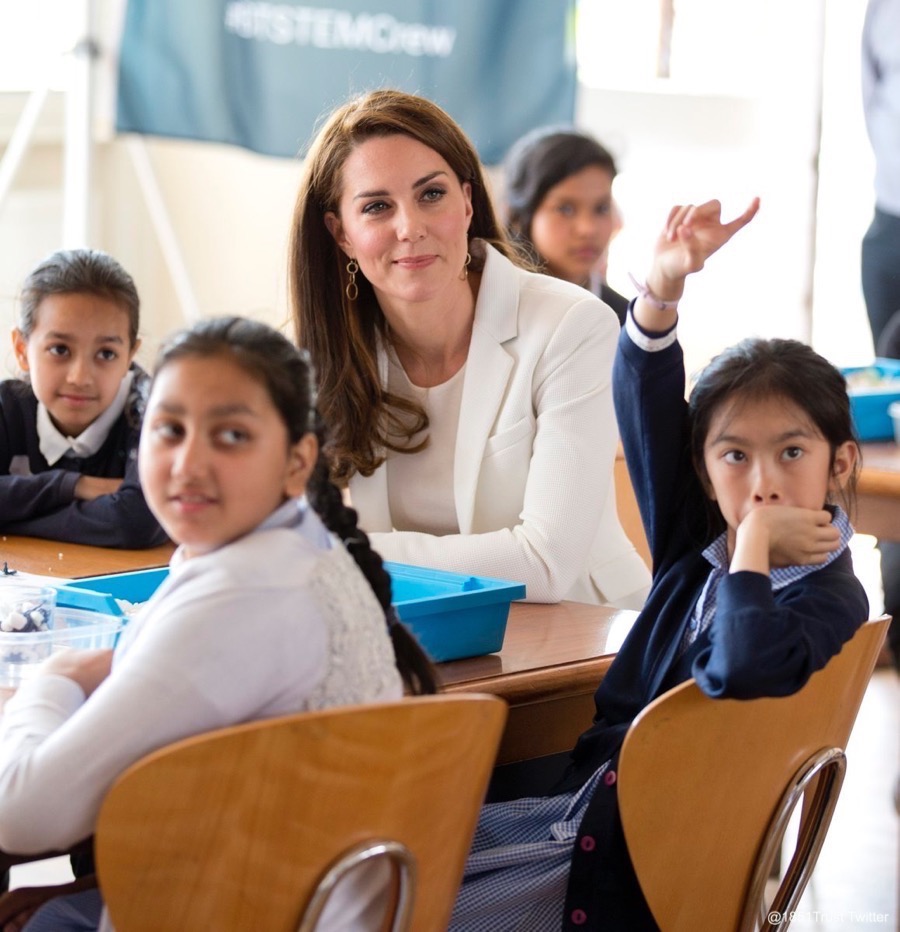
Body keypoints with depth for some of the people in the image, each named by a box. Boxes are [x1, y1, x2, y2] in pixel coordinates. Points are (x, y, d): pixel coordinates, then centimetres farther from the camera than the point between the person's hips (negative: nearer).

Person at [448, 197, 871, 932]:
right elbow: (648, 405, -2)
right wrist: (663, 286, -17)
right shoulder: (695, 545, 6)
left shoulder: (829, 598, -14)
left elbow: (743, 669, -36)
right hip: (588, 801, 7)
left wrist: (753, 546, -22)